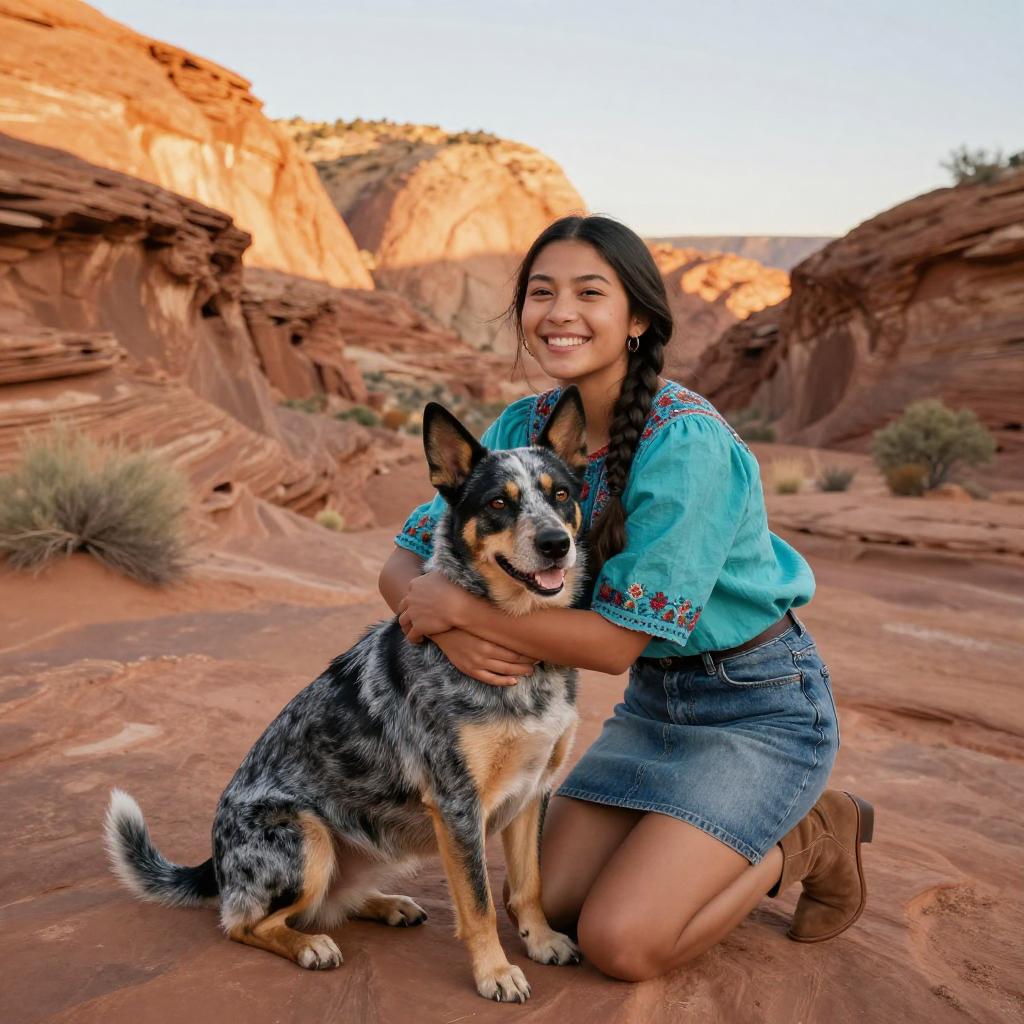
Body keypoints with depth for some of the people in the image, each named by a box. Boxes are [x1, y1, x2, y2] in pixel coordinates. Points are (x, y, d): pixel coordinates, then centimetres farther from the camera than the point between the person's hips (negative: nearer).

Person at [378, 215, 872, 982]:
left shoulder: (687, 443, -27)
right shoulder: (525, 427, -6)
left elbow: (618, 638, -26)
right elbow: (405, 566, -5)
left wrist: (460, 607, -25)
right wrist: (450, 630, -27)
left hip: (761, 707, -7)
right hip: (654, 698, 7)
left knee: (620, 942, -14)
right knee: (554, 903, 4)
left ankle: (807, 841, 9)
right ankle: (739, 842, 23)